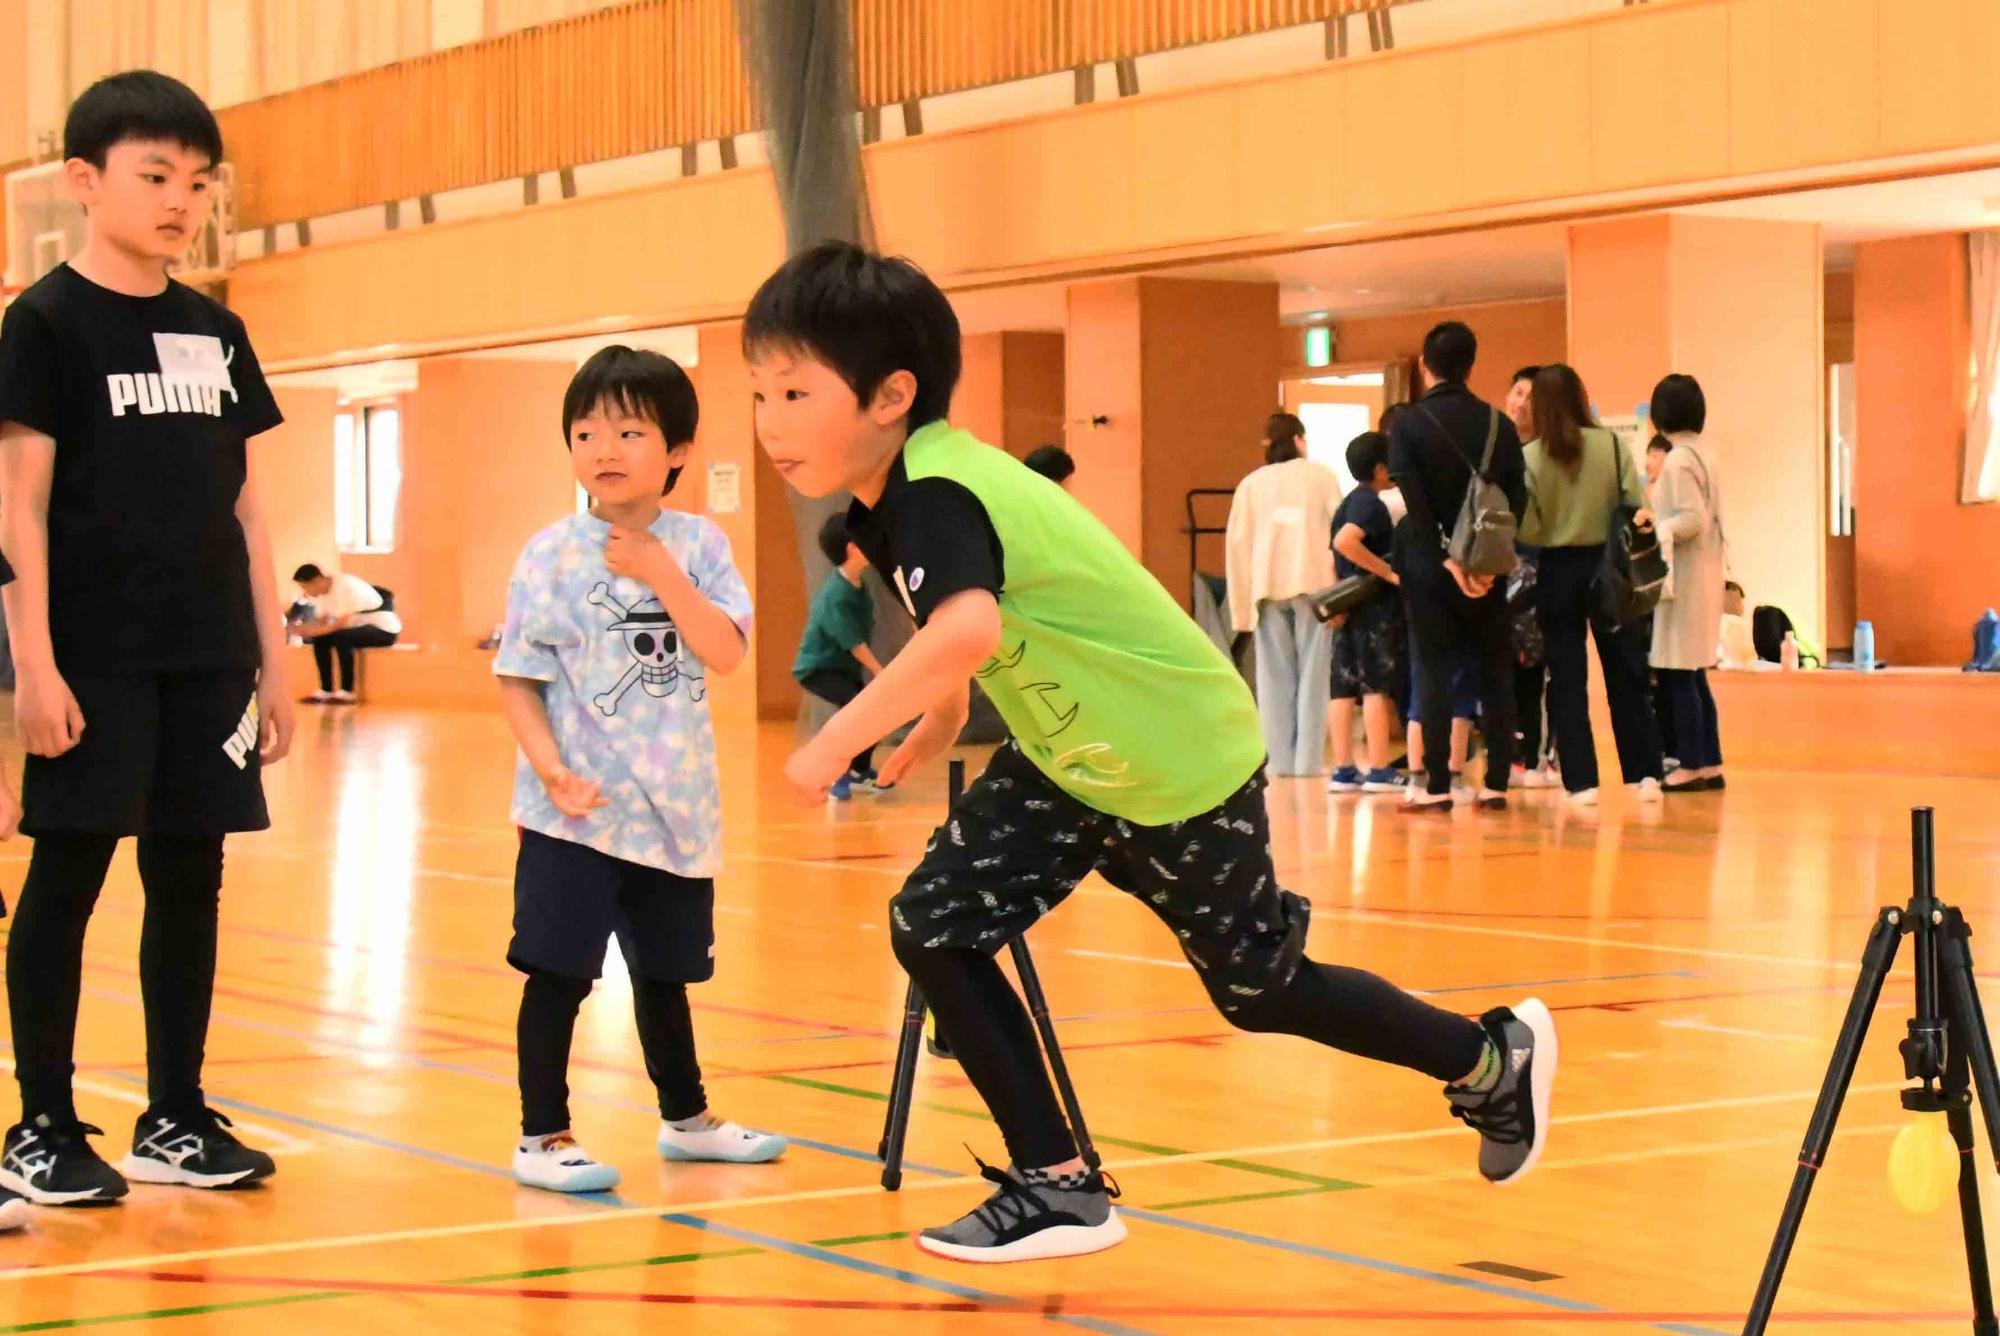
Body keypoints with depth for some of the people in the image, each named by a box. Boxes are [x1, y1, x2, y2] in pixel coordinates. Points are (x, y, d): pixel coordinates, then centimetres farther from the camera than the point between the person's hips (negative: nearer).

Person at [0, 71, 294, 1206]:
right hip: (96, 656, -5)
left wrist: (274, 658, 10)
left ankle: (176, 1118, 18)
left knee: (191, 881, 8)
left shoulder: (218, 332, 12)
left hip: (206, 656, 5)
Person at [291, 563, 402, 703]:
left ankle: (347, 692, -24)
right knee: (320, 639, -5)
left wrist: (312, 631, -28)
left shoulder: (344, 586, -24)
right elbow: (322, 621, 3)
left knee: (341, 638, -31)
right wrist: (301, 627, -15)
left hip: (384, 628, -9)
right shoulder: (322, 591, 3)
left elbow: (343, 623, -29)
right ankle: (326, 691, -4)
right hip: (361, 627, 9)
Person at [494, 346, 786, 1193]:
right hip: (578, 811, -3)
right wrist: (551, 769, -19)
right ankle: (542, 1138, 7)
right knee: (558, 973, -4)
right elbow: (517, 679, -6)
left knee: (665, 971, 19)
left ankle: (686, 1120, 35)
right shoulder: (553, 555, -6)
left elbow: (724, 652, -8)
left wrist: (661, 575, -17)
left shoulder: (698, 546, 2)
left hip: (675, 806, 4)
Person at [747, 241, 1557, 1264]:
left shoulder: (934, 497, -32)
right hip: (1064, 764, 8)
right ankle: (1058, 1188, 5)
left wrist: (836, 743, -48)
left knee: (1262, 990, 10)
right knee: (932, 930, -3)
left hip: (1184, 769, -8)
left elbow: (966, 633, -53)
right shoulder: (885, 504, -4)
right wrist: (940, 717, 19)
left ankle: (1493, 1059, 34)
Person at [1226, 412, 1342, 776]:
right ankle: (1309, 760, -4)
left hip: (1267, 586, 2)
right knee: (1312, 674, 1)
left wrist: (1242, 604, 8)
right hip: (1313, 583, -2)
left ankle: (1280, 760, 2)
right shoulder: (1321, 476, 6)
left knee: (1275, 678, 5)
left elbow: (1237, 543, 6)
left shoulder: (1251, 484, 10)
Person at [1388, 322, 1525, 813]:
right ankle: (1496, 784, 7)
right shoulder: (1499, 424, 4)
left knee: (1434, 675, 0)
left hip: (1429, 568, -3)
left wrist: (1448, 561, -14)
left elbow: (1414, 504, -15)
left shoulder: (1407, 425, -6)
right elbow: (1517, 498, 0)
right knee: (1495, 674, 8)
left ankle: (1437, 787, -2)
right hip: (1488, 569, 3)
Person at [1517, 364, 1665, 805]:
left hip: (1558, 572, -1)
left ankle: (1582, 781, 2)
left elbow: (1527, 529, -13)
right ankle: (1645, 774, 11)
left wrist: (1553, 533, 7)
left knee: (1567, 679, 5)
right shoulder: (1612, 446, -6)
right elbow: (1638, 507, -8)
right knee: (1625, 674, 11)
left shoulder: (1529, 457, -10)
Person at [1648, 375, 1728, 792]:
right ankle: (1710, 764, 15)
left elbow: (1693, 519, -21)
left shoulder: (1678, 460, -14)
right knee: (1693, 675, 13)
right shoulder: (1704, 454, 12)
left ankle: (1691, 766, -4)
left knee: (1678, 676, -5)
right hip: (1705, 573, 9)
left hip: (1685, 578, -9)